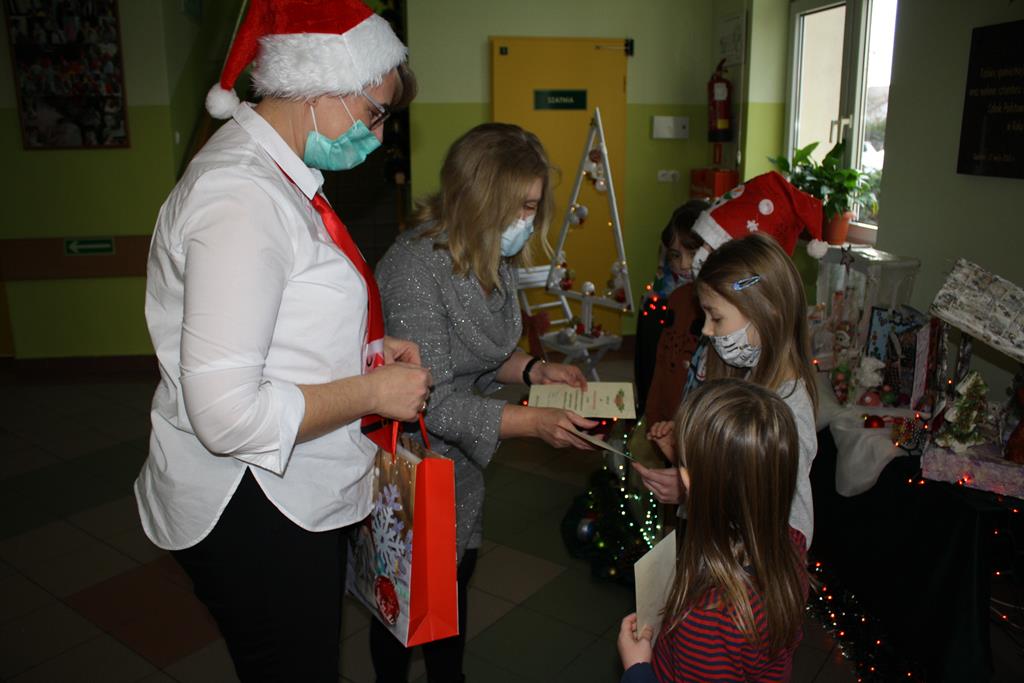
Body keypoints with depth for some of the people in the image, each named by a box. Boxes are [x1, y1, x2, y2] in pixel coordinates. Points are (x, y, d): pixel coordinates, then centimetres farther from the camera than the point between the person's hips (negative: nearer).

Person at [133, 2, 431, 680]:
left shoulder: (275, 175, 8)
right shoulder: (241, 197, -25)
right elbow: (229, 414, -30)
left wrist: (366, 346, 7)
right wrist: (373, 392, -18)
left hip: (299, 493, 10)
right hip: (253, 517, -10)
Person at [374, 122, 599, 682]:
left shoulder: (494, 258, -2)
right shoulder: (416, 268, -29)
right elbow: (431, 401, -29)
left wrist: (532, 369, -6)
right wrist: (532, 422, -31)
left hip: (458, 458, 8)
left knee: (457, 572, 21)